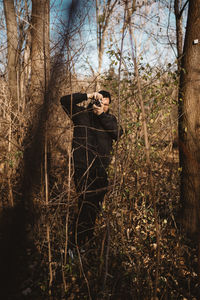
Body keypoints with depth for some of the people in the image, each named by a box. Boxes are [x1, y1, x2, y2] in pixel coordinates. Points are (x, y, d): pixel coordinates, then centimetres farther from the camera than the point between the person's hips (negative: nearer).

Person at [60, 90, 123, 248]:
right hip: (83, 168, -5)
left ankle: (90, 240, 29)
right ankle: (79, 242, 2)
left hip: (102, 170, 5)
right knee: (86, 204, -9)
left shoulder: (110, 118, 13)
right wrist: (87, 96, -12)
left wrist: (102, 115, -11)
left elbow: (118, 133, -4)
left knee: (97, 204, 13)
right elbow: (64, 100, -6)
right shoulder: (82, 114, 2)